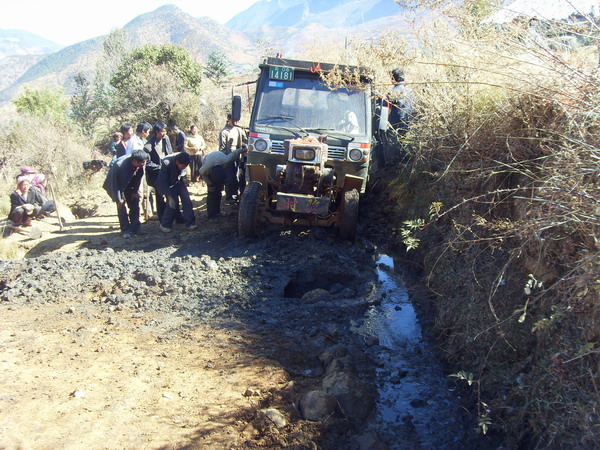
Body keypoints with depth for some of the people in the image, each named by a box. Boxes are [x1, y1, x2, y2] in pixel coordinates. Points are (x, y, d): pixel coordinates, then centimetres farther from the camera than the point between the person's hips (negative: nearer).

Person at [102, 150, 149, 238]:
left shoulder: (140, 165, -25)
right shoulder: (120, 165, -39)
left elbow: (138, 177, -6)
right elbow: (114, 183, -29)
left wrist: (136, 191, -5)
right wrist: (119, 199, -24)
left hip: (130, 185, 5)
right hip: (117, 184, -5)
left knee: (135, 203, 2)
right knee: (122, 205, -9)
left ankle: (136, 227, 10)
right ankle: (125, 230, 0)